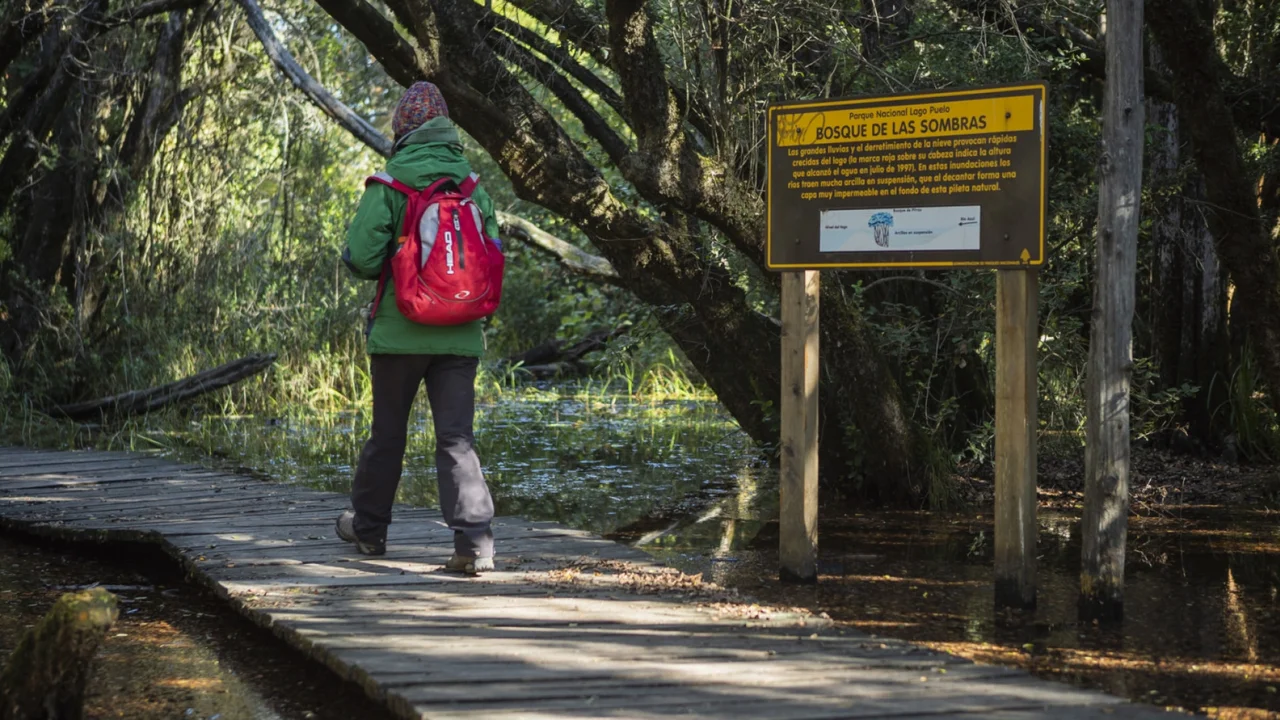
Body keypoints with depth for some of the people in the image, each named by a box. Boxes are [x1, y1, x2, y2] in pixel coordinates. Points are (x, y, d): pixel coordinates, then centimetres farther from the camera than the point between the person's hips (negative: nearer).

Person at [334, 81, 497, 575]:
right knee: (457, 437, 0)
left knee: (387, 432, 13)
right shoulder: (474, 186, 4)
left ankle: (368, 526, 30)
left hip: (401, 330, -2)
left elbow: (361, 257, -12)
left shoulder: (388, 185, -8)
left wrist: (387, 268, 10)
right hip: (460, 334, 2)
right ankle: (474, 541, -12)